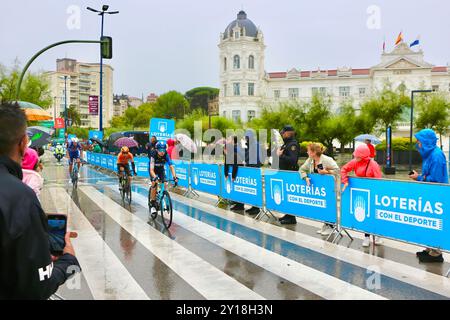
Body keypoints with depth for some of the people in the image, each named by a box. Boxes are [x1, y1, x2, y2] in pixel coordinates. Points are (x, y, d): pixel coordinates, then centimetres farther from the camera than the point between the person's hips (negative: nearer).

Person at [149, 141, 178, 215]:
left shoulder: (166, 155, -26)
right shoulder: (153, 156, -33)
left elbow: (171, 166, -30)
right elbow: (151, 169, -39)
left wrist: (174, 176, -44)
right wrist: (155, 177, -57)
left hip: (161, 170, 3)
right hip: (154, 170, -3)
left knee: (164, 184, -16)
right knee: (154, 184, -20)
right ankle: (153, 205, -10)